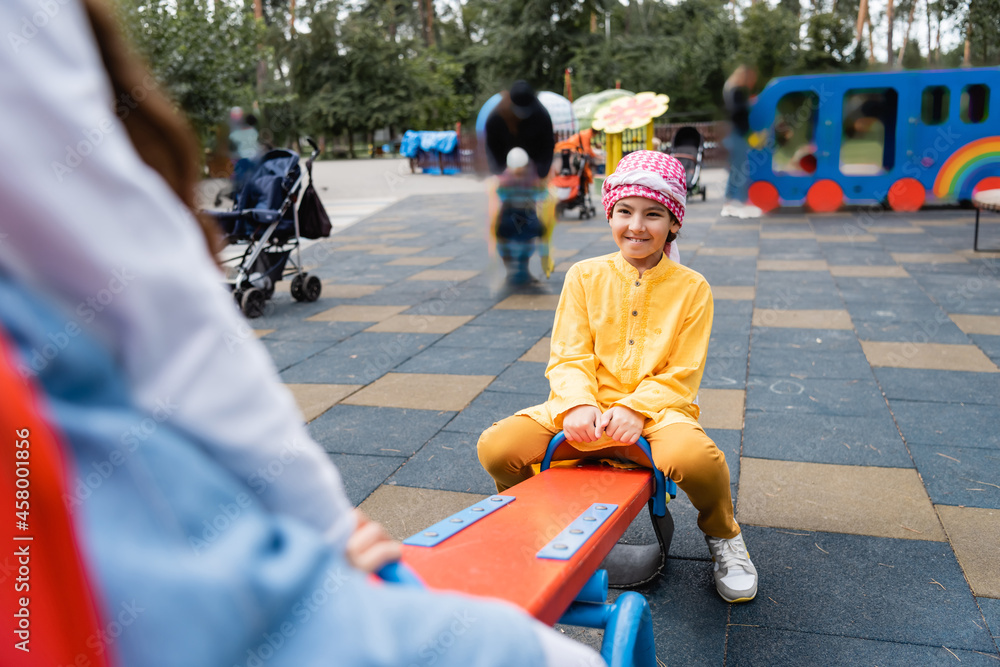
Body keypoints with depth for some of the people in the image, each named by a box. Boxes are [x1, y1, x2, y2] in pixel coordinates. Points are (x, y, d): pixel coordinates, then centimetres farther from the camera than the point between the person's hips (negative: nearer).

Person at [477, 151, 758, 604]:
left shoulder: (691, 288, 2)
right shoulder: (585, 276, 6)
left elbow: (681, 375, -2)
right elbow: (568, 356, 2)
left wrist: (634, 410, -20)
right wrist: (578, 404, -19)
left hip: (657, 411, -2)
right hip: (587, 411, 2)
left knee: (695, 457, -37)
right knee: (495, 446, -20)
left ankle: (722, 534, 2)